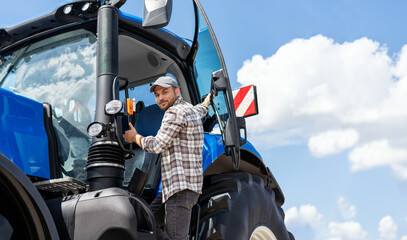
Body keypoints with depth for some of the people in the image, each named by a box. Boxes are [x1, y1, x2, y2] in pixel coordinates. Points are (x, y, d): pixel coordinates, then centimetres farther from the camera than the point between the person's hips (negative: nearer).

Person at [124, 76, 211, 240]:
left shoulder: (176, 112, -10)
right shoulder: (190, 110, 20)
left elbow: (157, 146, -14)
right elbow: (201, 110, 46)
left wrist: (134, 137, 4)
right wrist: (208, 99, 69)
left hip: (181, 186, -11)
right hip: (176, 185, 11)